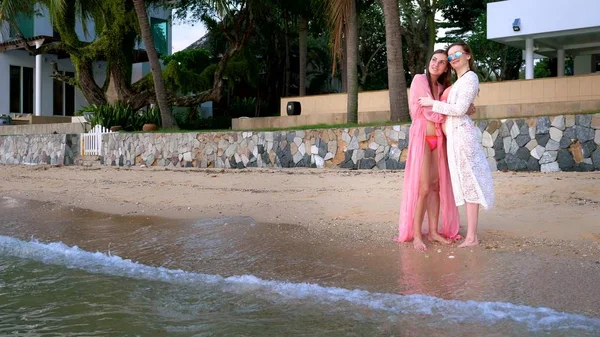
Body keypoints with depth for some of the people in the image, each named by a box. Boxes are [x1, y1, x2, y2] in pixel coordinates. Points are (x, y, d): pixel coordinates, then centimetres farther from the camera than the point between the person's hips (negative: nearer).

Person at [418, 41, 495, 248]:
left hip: (461, 133, -10)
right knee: (467, 182, 10)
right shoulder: (460, 81, 19)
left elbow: (460, 109, -17)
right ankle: (471, 234, 15)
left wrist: (433, 103, -12)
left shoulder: (470, 78, -10)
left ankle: (472, 237, -4)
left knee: (468, 181, -7)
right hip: (455, 134, 10)